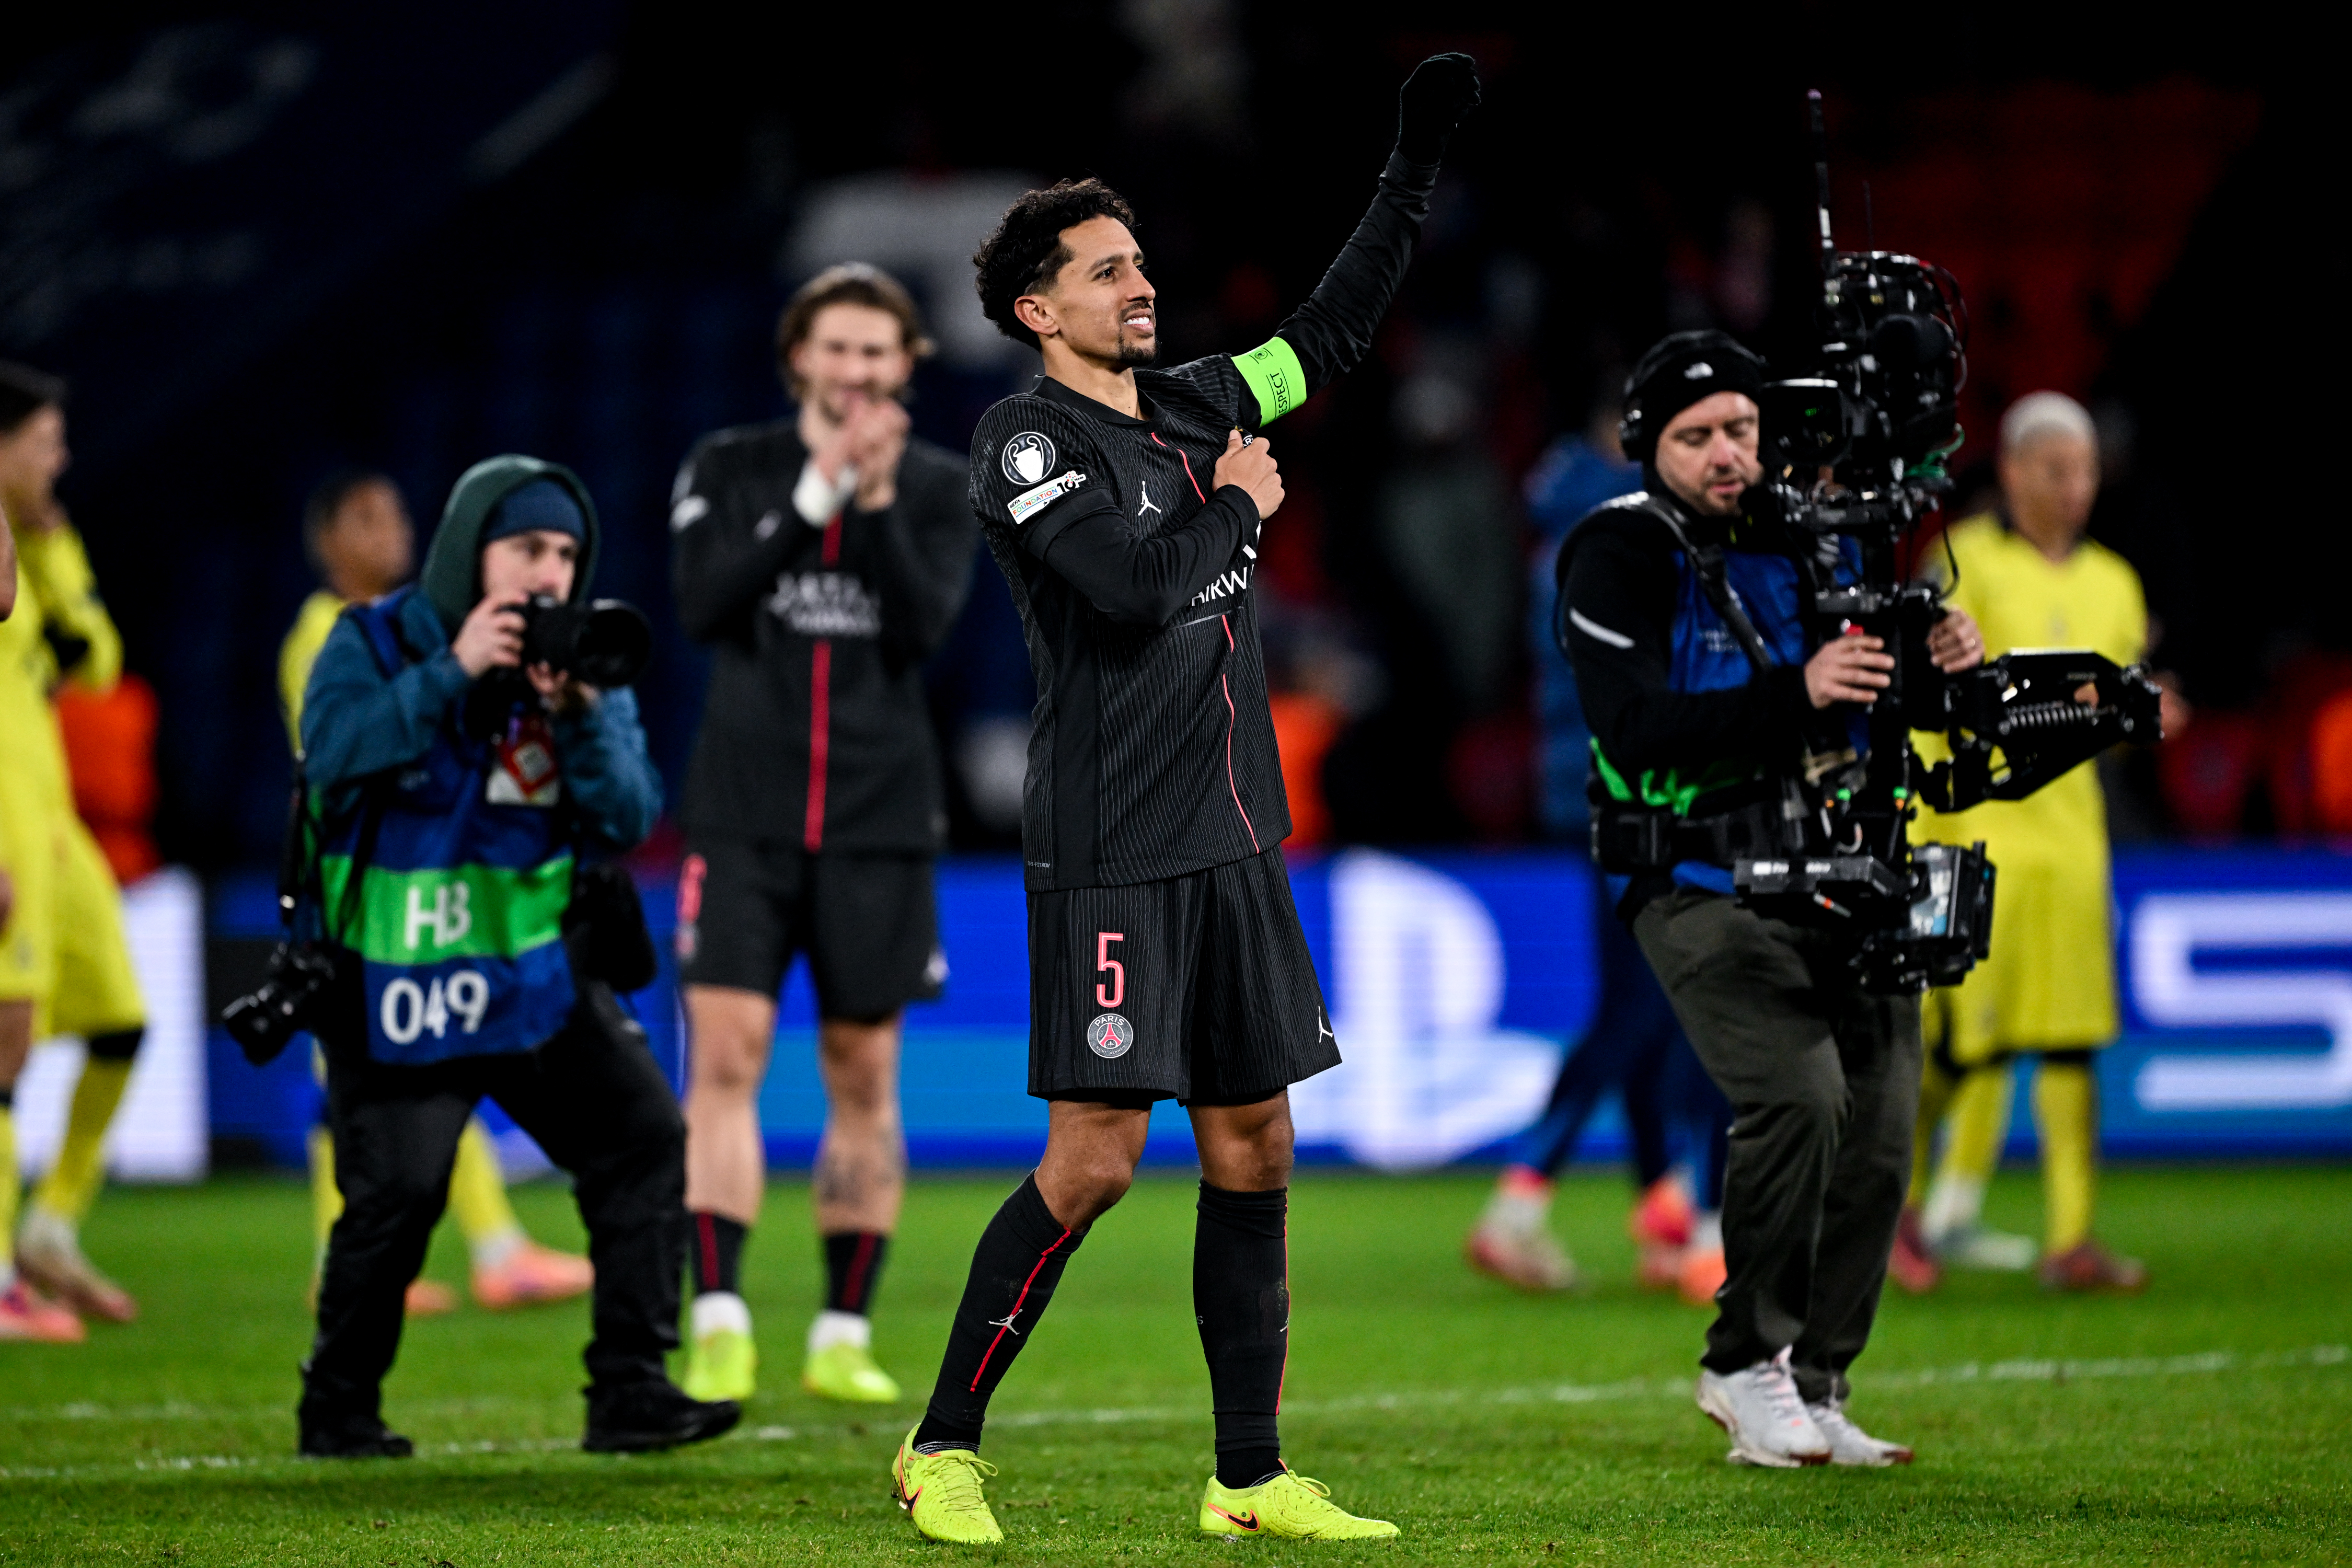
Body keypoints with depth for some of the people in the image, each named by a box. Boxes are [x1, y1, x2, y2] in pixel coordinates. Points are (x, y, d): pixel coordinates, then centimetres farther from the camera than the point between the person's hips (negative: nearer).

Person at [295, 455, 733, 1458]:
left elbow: (629, 821, -3)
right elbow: (334, 755, -23)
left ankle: (629, 1392, -3)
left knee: (645, 1139, -8)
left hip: (539, 970, 4)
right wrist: (453, 675, -26)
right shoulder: (374, 645, -3)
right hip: (394, 981, -4)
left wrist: (579, 718, -19)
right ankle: (338, 1407, 7)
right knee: (396, 1194, -13)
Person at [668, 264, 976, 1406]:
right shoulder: (729, 468, 5)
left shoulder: (936, 487, 5)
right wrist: (815, 496, -17)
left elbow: (925, 628, -8)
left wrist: (879, 503, -20)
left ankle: (844, 1336, 13)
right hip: (742, 809, -1)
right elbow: (700, 606, -9)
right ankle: (719, 1324, -14)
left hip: (878, 816, 1)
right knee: (726, 1055, -12)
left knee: (863, 1075, 5)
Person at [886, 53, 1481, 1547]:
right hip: (1110, 854, -8)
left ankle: (1252, 1478, 12)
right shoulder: (1026, 438, -8)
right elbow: (1131, 589, -21)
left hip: (1234, 841, 8)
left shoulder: (1196, 405, 14)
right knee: (1094, 1159, -9)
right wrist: (1238, 506, -4)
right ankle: (944, 1450, 2)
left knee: (1253, 1151, 7)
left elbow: (1337, 329, 28)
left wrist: (1417, 161, 24)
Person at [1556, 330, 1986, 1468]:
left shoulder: (1812, 534, 11)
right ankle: (1748, 1363, -5)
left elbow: (1873, 702, 19)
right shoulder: (1619, 557, -7)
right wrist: (1796, 694, -31)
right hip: (1702, 888, -6)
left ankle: (1811, 1388, 14)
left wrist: (1939, 666, -5)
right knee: (1799, 1097, -23)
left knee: (1877, 1129, -2)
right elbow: (1635, 732, -20)